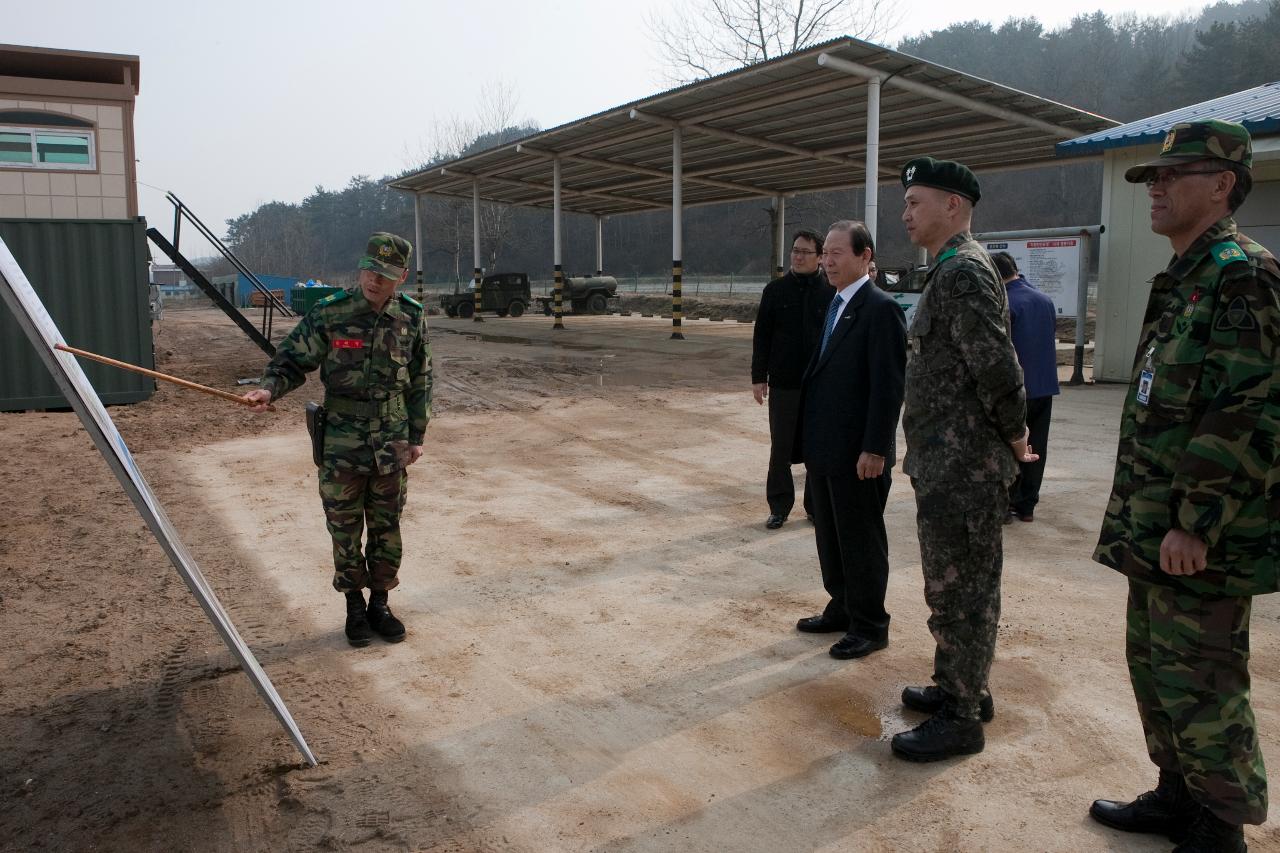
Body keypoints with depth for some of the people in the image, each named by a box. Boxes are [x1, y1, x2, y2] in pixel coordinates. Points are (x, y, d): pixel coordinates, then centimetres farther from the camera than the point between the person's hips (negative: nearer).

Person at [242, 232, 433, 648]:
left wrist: (416, 436, 7)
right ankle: (354, 606, 25)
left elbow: (420, 381, 7)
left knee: (386, 529, 11)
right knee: (345, 531, 8)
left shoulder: (412, 318, -2)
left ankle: (379, 603, 27)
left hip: (392, 445, 2)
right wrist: (269, 388, -24)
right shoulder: (329, 315, -10)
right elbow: (292, 360, -4)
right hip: (342, 445, -2)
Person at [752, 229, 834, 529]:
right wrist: (758, 377, -1)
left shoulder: (831, 292, -1)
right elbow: (761, 336, 3)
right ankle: (779, 507, 17)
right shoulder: (775, 290, 2)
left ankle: (816, 506, 21)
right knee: (781, 448, 7)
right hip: (783, 383, 1)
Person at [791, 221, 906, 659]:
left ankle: (869, 626, 19)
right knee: (830, 536, 17)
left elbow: (889, 385, -18)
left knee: (861, 541, 4)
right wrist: (809, 440, 13)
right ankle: (842, 610, 32)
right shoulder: (835, 306, 13)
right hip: (823, 449, 9)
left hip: (856, 453, -8)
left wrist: (874, 449, -20)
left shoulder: (880, 308, -14)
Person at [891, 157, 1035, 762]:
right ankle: (959, 687, 35)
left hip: (961, 467, -10)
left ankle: (960, 718, 14)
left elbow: (997, 365, -25)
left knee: (957, 590, 1)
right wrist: (1010, 437, 15)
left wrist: (1014, 436, -12)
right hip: (950, 462, 10)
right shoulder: (954, 270, 15)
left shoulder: (962, 271, -17)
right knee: (960, 586, 20)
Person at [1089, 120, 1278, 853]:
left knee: (1201, 690, 3)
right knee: (1154, 669, 19)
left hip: (1200, 541, -10)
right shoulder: (1183, 281, 15)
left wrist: (1196, 525, -22)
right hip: (1155, 531, 10)